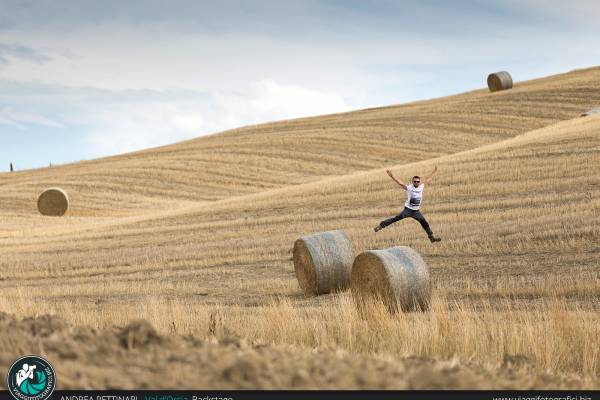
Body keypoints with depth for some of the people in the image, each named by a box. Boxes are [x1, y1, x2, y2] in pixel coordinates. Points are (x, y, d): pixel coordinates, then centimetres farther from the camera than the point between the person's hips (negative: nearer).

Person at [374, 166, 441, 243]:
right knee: (396, 218, -17)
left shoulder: (421, 187, 2)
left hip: (416, 211, 4)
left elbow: (428, 179, 12)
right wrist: (392, 176, -30)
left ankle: (431, 237, 18)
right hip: (408, 209, -4)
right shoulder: (409, 187, -10)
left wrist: (434, 172, 18)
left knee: (425, 223, 5)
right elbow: (400, 182, -19)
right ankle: (381, 225, -11)